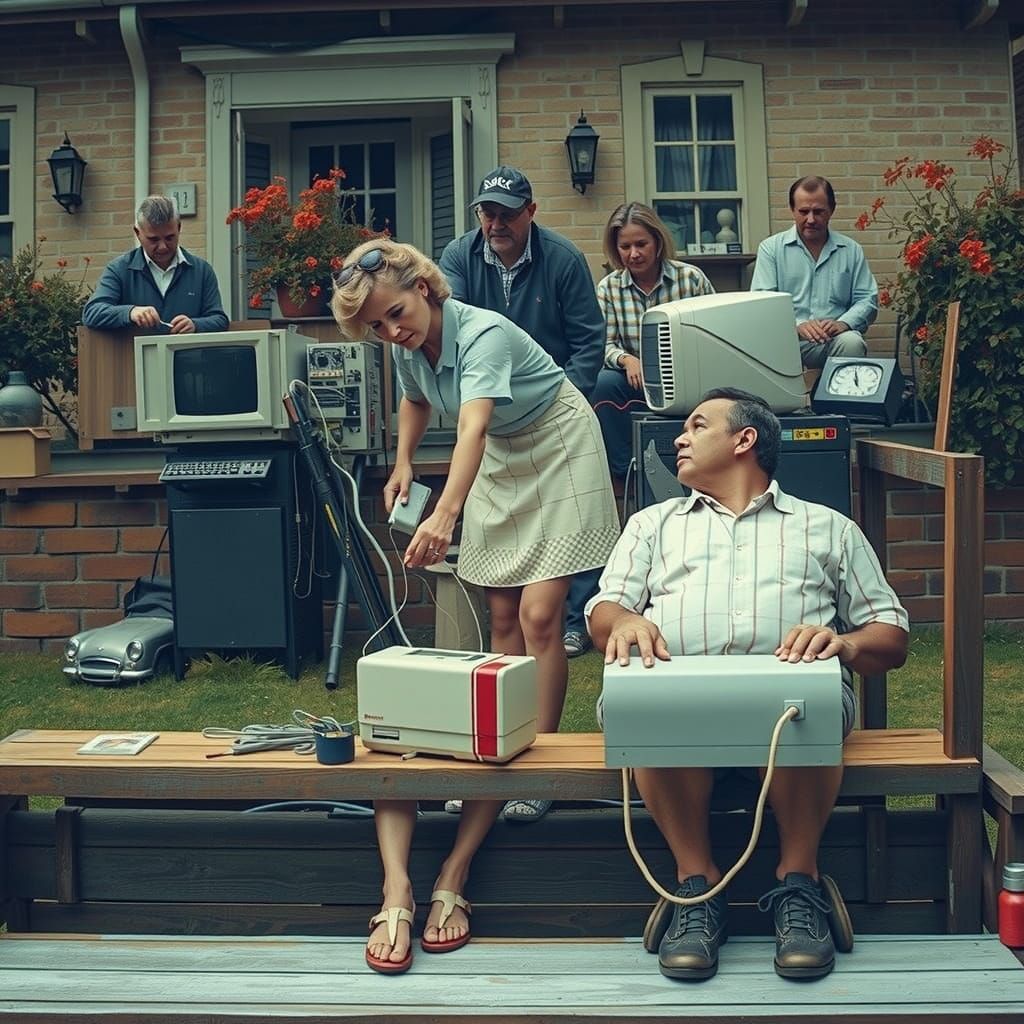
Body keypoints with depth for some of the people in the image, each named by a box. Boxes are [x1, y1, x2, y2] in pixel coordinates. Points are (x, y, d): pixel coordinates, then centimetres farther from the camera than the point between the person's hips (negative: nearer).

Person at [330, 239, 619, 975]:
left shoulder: (482, 334, -33)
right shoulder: (410, 347, -10)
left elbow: (473, 425, -50)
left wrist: (446, 514, -64)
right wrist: (402, 466, 2)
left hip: (557, 452, -7)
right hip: (501, 463, 7)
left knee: (539, 615, -15)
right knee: (503, 618, 5)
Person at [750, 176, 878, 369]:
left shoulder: (851, 250, 15)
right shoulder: (771, 248, 9)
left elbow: (868, 300, 11)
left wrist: (843, 323, -12)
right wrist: (797, 325, -19)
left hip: (834, 338, 2)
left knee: (852, 343, -32)